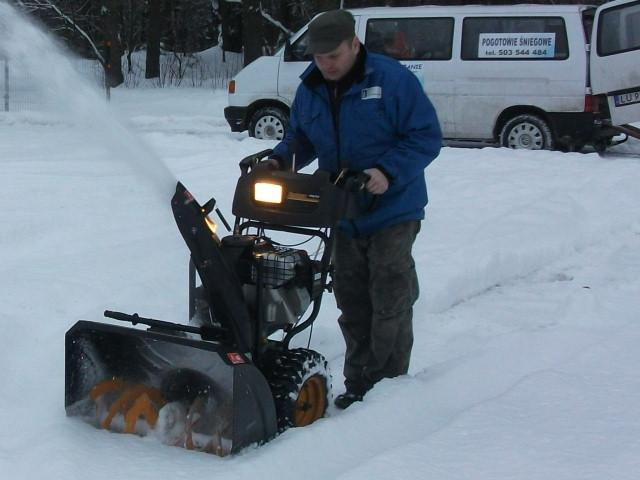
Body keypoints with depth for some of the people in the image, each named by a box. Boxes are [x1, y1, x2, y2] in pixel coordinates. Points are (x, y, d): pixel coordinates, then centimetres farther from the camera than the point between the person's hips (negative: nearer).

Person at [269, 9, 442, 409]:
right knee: (353, 304, 12)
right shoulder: (310, 91, 4)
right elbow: (300, 138, 18)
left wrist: (388, 172, -27)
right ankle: (358, 386, 22)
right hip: (345, 216, 6)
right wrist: (281, 159, -4)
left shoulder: (393, 80, -14)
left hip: (392, 212, -6)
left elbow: (427, 136, -14)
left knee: (390, 302, -2)